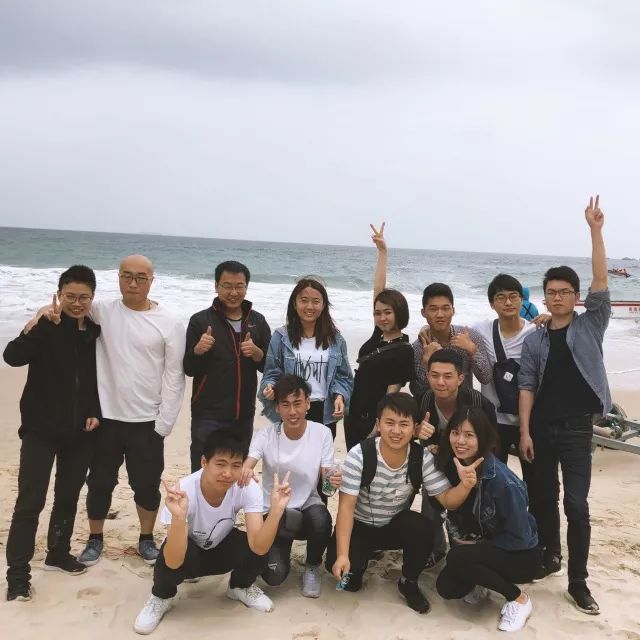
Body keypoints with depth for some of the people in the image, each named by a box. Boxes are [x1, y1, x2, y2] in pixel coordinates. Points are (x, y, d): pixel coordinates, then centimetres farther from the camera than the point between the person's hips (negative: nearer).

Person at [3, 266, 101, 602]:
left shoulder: (96, 333, 4)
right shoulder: (47, 328, -11)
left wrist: (95, 412, 1)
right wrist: (45, 322, -37)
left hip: (79, 431, 5)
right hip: (41, 429, -5)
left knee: (68, 496, 16)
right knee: (30, 500, -6)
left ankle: (58, 553, 32)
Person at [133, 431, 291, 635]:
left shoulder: (248, 489, -27)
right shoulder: (183, 492, -34)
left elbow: (259, 547, -36)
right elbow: (174, 562, -41)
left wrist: (276, 509, -51)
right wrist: (179, 517, -58)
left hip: (222, 550, 2)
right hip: (185, 553, -2)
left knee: (256, 551, -29)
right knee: (170, 561, -36)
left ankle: (240, 586, 8)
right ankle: (161, 597, 1)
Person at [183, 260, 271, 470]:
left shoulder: (257, 321, 7)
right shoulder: (200, 321, -3)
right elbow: (188, 369, -1)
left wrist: (256, 352, -13)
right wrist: (198, 350, -21)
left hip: (244, 415, 4)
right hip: (208, 415, -4)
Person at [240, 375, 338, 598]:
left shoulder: (322, 433, -9)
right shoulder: (265, 435, -12)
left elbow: (326, 477, -6)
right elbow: (247, 465, -26)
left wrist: (334, 480, -31)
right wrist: (245, 470, -51)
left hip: (307, 505, 1)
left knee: (320, 518, -37)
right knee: (274, 575, -21)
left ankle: (312, 566, -2)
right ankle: (282, 550, 19)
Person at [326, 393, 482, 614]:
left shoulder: (422, 458, -19)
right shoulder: (359, 455, -26)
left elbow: (447, 500, -17)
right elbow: (346, 506, -26)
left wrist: (464, 486, -40)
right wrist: (342, 555, -34)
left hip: (396, 524, 2)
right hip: (360, 525, -1)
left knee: (422, 530, -31)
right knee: (338, 565, -28)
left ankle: (408, 582, 0)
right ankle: (357, 567, 13)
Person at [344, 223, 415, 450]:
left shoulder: (403, 351, -12)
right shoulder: (378, 335, 5)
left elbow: (392, 392, -13)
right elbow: (378, 288, 5)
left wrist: (379, 428, -15)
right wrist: (382, 252, 5)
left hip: (377, 421, -7)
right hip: (355, 416, 7)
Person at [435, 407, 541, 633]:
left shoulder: (502, 480, -30)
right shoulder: (451, 467, -11)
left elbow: (519, 537, -21)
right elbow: (452, 511, 7)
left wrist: (476, 544, -14)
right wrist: (459, 539, -9)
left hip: (521, 555, -6)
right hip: (483, 547, 6)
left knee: (457, 558, -28)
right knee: (447, 588, -14)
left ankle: (519, 599, -7)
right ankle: (479, 580, 19)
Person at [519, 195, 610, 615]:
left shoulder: (591, 327, 1)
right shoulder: (534, 340, 5)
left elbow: (601, 284, -10)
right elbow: (527, 387, 2)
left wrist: (595, 230, -15)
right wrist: (525, 432, -5)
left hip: (577, 428, -2)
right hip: (540, 427, 3)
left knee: (576, 504, -3)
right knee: (542, 497, 13)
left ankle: (578, 582, 6)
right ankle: (551, 556, 34)